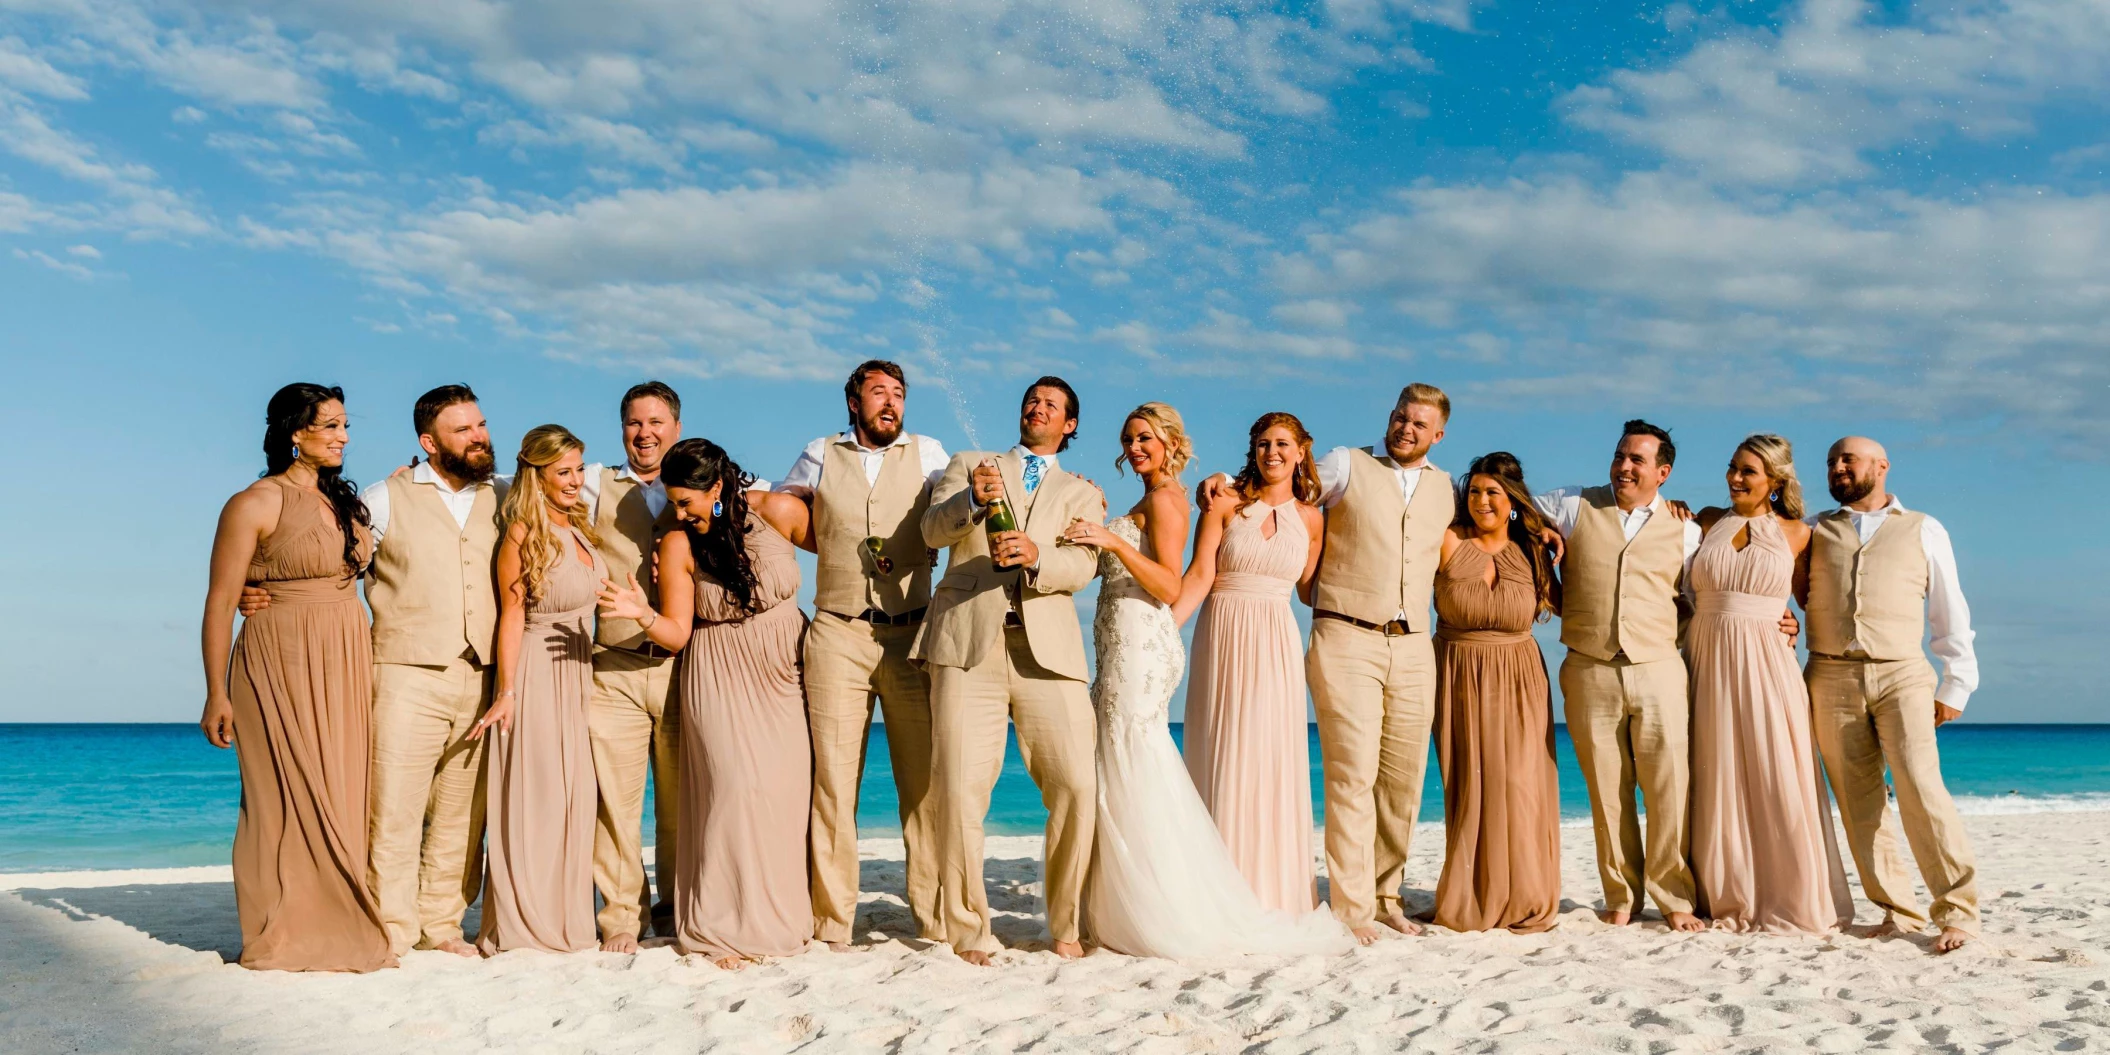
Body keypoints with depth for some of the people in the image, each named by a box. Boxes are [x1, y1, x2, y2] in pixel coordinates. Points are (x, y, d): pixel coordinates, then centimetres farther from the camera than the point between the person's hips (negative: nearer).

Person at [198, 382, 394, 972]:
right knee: (292, 797, -4)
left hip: (346, 666, 6)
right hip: (283, 665, -6)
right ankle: (284, 940, 7)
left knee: (342, 797, 7)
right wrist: (216, 695, -9)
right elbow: (221, 602, -7)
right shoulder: (255, 505, -6)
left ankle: (339, 929, 15)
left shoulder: (344, 502, 13)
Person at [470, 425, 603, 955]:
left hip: (578, 671, 7)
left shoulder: (579, 527, 9)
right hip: (538, 674, -7)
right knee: (535, 798, -1)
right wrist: (505, 692, -12)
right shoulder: (524, 533, -11)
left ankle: (565, 920, 19)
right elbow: (511, 615, -11)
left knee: (575, 796, 9)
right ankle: (526, 926, 10)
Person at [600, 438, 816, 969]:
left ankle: (784, 913, 16)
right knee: (737, 788, -12)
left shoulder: (778, 512, -11)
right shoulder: (679, 545, -10)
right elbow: (677, 633, -9)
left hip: (785, 673, 2)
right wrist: (644, 614, -28)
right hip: (721, 683, -1)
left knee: (787, 790, 1)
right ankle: (727, 927, -2)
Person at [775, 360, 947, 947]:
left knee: (924, 777, -3)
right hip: (837, 635, 1)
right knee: (833, 778, 0)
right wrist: (841, 544, 6)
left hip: (911, 634, 0)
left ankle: (936, 919, 3)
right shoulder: (820, 457, 13)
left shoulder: (926, 454, 11)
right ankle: (832, 923, 6)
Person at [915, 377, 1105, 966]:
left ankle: (1068, 925, 8)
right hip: (967, 642, -1)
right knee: (959, 791, -9)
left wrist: (1035, 554, -20)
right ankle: (969, 931, 4)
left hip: (1047, 647, 1)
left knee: (1078, 786, -9)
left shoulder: (1081, 495, 21)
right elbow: (933, 531, 4)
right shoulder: (968, 466, 22)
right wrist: (973, 500, -17)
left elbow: (1083, 565, 2)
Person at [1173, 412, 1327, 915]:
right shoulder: (1225, 504, 2)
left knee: (1272, 760, 0)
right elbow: (1200, 575, -6)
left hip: (1276, 645, 1)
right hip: (1222, 637, -1)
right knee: (1220, 758, 0)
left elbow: (1310, 589, 13)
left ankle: (1273, 891, 10)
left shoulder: (1310, 518, 9)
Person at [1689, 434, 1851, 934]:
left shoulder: (1795, 533, 5)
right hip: (1709, 663, 2)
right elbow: (1689, 590, 19)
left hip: (1766, 667, -2)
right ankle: (1728, 900, 14)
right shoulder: (1709, 520, 10)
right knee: (1718, 787, 5)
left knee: (1777, 785, -2)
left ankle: (1794, 902, 10)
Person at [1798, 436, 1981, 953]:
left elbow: (1950, 614, 12)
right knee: (1859, 804, 0)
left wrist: (1955, 686, 5)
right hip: (1832, 678, 2)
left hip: (1901, 676, -2)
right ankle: (1899, 911, 6)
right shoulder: (1814, 530, 17)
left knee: (1921, 789, -15)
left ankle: (1959, 911, -9)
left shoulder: (1924, 531, 13)